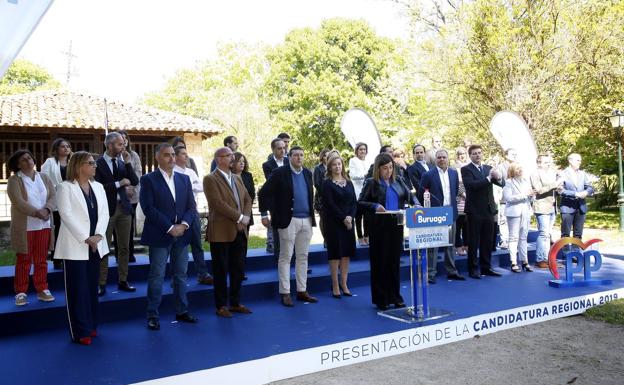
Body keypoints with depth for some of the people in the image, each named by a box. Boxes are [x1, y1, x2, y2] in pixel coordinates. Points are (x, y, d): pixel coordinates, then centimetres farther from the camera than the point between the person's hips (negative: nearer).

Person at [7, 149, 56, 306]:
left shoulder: (44, 178, 10)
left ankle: (42, 290, 15)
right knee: (23, 260, 2)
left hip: (43, 225, 3)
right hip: (24, 227, -3)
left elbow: (53, 197, 1)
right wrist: (37, 213, -21)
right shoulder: (14, 180, -3)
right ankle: (21, 292, 10)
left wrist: (47, 210, -18)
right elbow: (18, 202, -14)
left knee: (41, 260, 8)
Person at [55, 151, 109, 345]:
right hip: (75, 245, -5)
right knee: (78, 288, 0)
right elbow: (66, 215, -12)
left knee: (92, 287, 11)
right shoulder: (65, 187, -4)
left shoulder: (98, 187, 12)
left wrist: (98, 235, -10)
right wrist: (85, 238, -16)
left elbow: (104, 213, 6)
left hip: (95, 245, 5)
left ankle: (91, 325, 21)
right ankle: (80, 331, 7)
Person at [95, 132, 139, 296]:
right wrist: (118, 184, -16)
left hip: (123, 207, 5)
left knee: (124, 247, 9)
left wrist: (128, 163, -6)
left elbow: (135, 182, 2)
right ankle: (101, 284, 10)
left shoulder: (122, 162, 8)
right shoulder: (97, 164, -9)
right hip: (106, 208, -5)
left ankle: (123, 281, 19)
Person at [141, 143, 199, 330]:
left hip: (181, 234, 5)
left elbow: (191, 206, 8)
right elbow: (149, 208, -12)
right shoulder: (148, 179, -4)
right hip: (159, 236, -5)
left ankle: (182, 311, 21)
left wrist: (183, 224, -10)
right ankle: (153, 315, 9)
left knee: (181, 275, 11)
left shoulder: (184, 179, 11)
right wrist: (169, 228, -16)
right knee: (156, 276, 0)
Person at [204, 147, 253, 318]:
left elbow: (247, 199, 13)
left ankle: (235, 303, 24)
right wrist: (239, 217, -17)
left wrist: (246, 217, -5)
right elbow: (218, 203, -18)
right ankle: (221, 306, 15)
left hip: (240, 231, 7)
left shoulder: (237, 178, 16)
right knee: (221, 270, 4)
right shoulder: (210, 179, -8)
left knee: (238, 269, 12)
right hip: (221, 233, -7)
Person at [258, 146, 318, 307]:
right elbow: (263, 193, -6)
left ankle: (302, 291, 19)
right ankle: (285, 293, 7)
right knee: (286, 257, 1)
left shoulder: (307, 173, 10)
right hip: (289, 220, -5)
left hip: (306, 220, 5)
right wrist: (264, 214, -7)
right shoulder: (280, 173, -6)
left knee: (303, 256, 10)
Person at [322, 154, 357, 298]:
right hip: (333, 222, -5)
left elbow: (354, 202, 6)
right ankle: (335, 286, 6)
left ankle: (344, 284, 14)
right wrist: (343, 218, -15)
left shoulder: (348, 183, 12)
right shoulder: (327, 183, -3)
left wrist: (350, 217, -10)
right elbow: (330, 204, -11)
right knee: (335, 252, -2)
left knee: (347, 253, 5)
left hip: (348, 222, 5)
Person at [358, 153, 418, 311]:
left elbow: (409, 196, 9)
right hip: (379, 225, -4)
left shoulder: (398, 182, 11)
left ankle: (395, 296, 20)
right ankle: (381, 299, 11)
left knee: (395, 260, 9)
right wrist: (375, 206, -18)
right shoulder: (371, 183, -1)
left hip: (396, 225, 4)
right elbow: (360, 202, -4)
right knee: (380, 261, 2)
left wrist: (417, 205, -10)